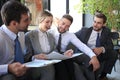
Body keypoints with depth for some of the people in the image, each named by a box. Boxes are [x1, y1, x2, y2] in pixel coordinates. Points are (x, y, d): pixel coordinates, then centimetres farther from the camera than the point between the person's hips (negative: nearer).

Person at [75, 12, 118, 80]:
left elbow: (110, 46, -4)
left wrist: (102, 49, -26)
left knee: (113, 53, -20)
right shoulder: (85, 31, -2)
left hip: (99, 55, 3)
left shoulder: (106, 31, 4)